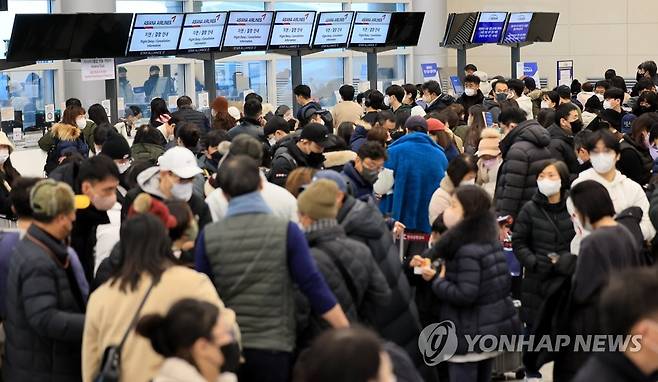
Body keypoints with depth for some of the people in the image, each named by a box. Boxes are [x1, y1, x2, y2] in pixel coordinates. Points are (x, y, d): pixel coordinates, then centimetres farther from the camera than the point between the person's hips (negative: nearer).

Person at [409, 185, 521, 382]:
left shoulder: (467, 251, -21)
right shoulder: (491, 243, 7)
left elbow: (465, 295, -26)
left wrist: (436, 280, -13)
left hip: (470, 336, -9)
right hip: (491, 329, 9)